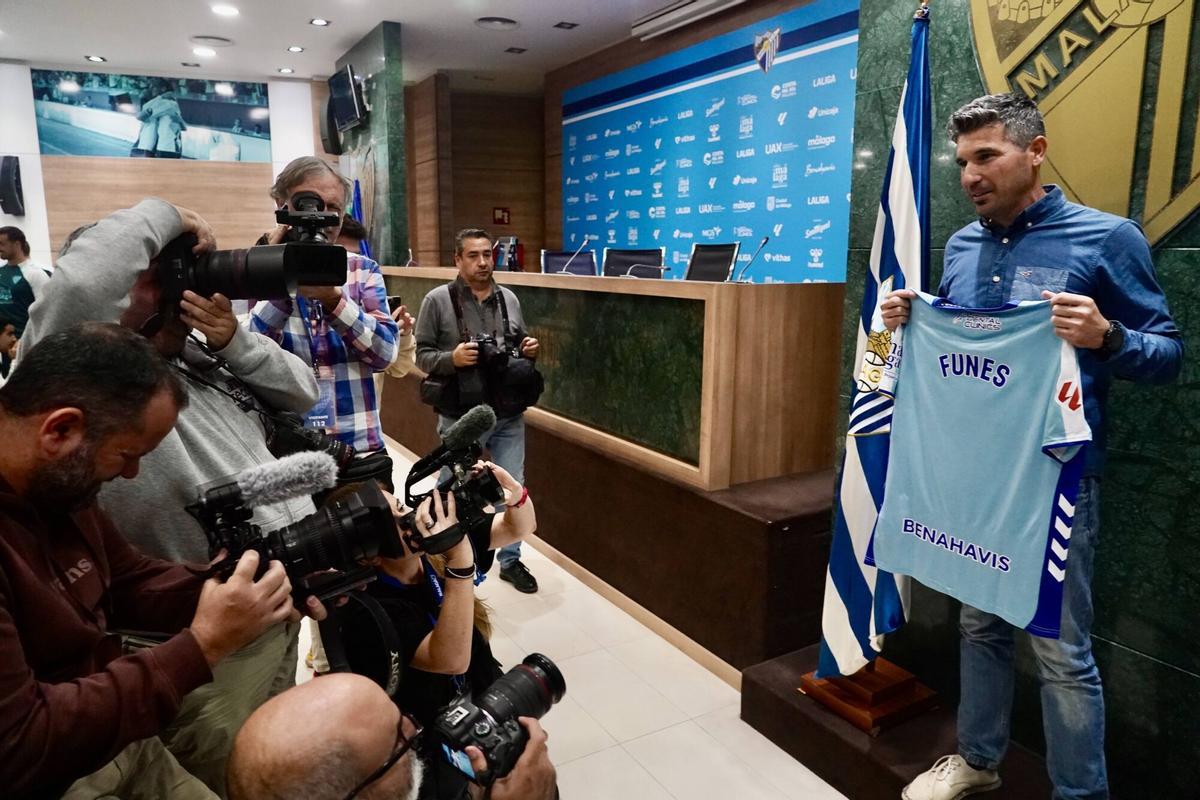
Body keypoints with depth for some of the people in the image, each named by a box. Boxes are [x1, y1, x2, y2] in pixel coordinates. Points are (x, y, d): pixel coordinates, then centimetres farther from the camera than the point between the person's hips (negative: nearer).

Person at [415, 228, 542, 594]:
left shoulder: (508, 299, 6)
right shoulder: (438, 300, -6)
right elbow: (421, 355, -5)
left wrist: (529, 350, -5)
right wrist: (452, 359, -23)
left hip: (509, 416, 4)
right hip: (461, 419, -3)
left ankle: (511, 560, 29)